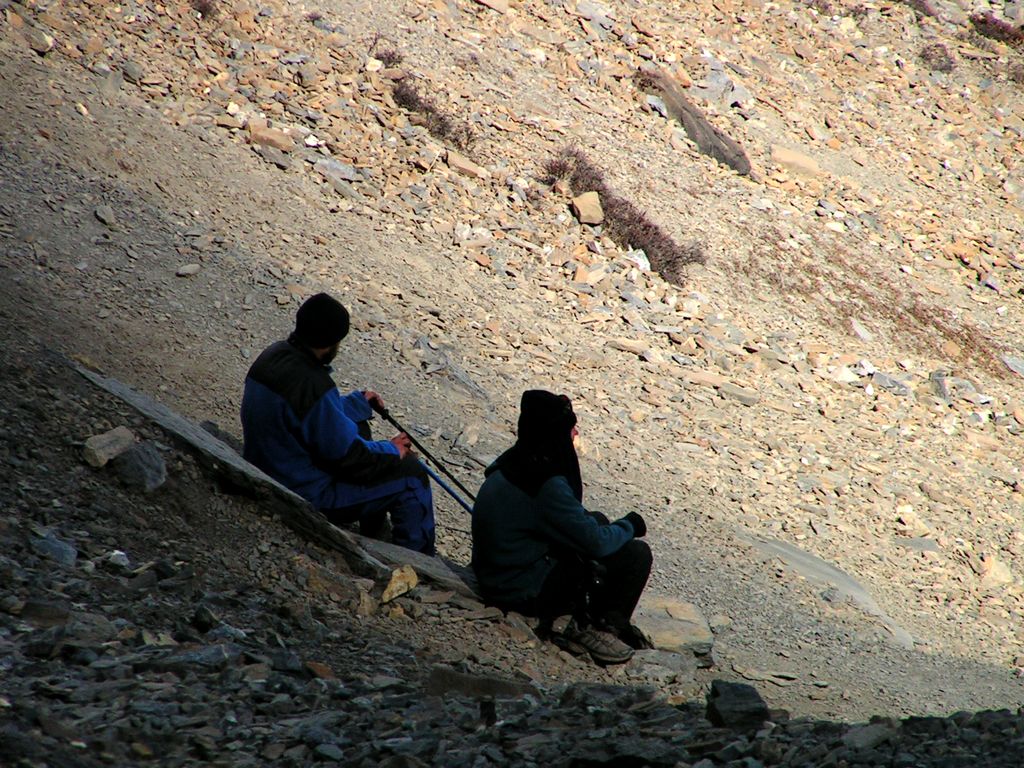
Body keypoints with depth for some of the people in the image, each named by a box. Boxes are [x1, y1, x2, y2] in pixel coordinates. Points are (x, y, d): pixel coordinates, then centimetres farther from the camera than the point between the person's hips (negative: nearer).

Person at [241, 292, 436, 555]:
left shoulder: (273, 355, -4)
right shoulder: (312, 385, -32)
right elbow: (346, 455, -22)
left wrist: (359, 402, 19)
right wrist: (391, 451, -6)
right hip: (306, 497, -10)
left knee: (356, 427, 31)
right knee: (411, 474, -2)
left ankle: (374, 530, 42)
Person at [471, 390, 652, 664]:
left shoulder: (512, 463, 2)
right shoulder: (546, 484, -27)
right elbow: (596, 542, -22)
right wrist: (629, 526, -3)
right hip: (526, 595, -9)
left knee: (597, 520, 24)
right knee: (636, 554, -9)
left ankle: (586, 622, 22)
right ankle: (595, 629, 4)